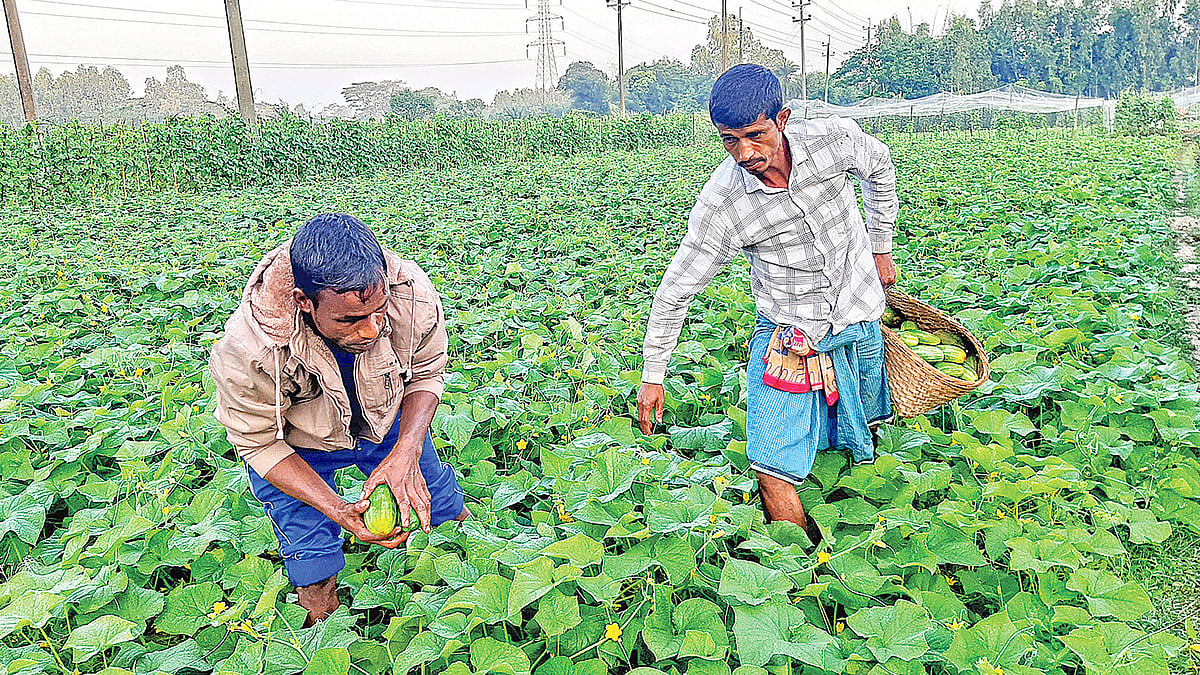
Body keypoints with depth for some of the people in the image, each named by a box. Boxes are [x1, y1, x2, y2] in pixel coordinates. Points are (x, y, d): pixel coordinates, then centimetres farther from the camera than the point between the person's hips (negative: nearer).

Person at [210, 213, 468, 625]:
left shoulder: (413, 297, -35)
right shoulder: (245, 354, -40)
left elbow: (426, 375, -14)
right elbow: (260, 445, -23)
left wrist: (406, 454, -31)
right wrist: (339, 511, -35)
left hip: (386, 422, 3)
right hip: (294, 445, -2)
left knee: (444, 510, 14)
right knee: (316, 579, -5)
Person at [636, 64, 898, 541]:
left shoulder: (835, 140, -17)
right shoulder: (720, 206, -22)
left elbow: (880, 167, 9)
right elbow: (675, 291, -10)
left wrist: (881, 247, 16)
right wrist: (652, 376, -3)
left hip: (859, 323, 3)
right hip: (787, 335, -3)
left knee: (861, 445, 18)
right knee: (773, 466, -12)